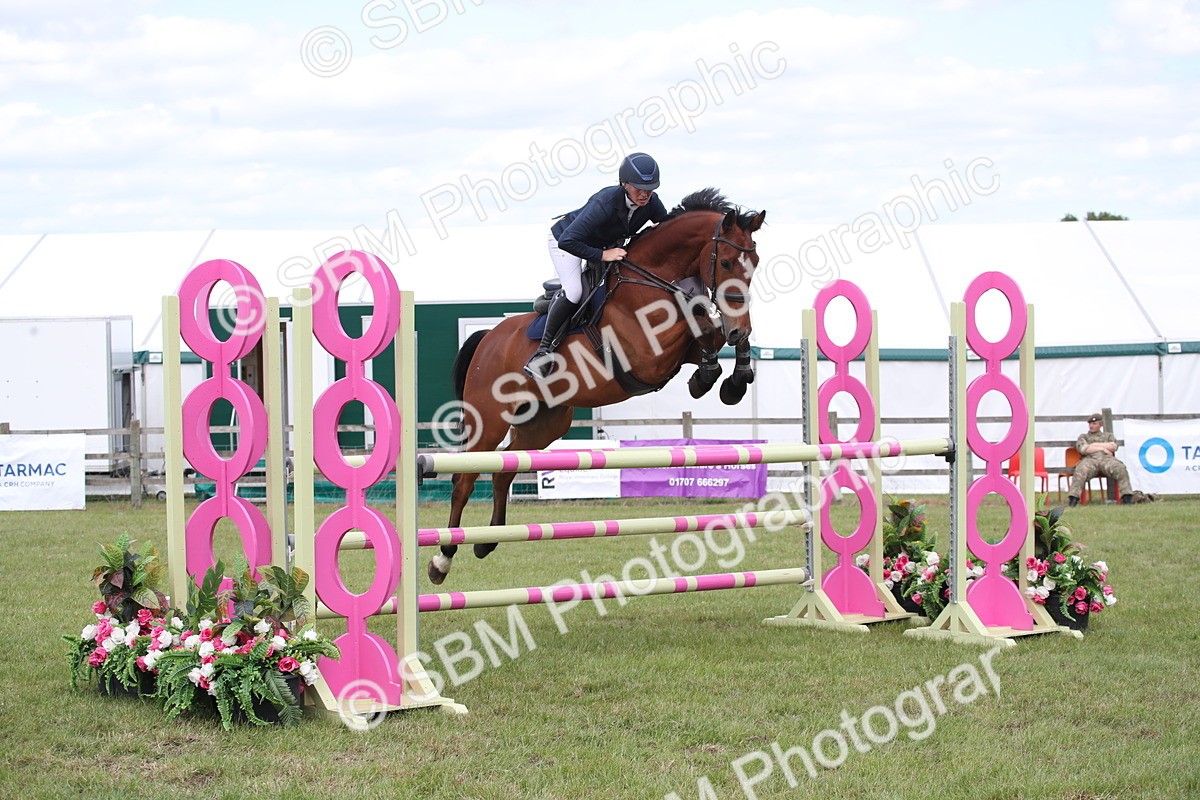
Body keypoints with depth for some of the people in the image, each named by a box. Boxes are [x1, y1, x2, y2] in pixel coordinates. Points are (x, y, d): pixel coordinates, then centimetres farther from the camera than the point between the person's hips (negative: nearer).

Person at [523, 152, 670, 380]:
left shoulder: (651, 203, -23)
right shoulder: (605, 202, -40)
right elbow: (567, 242, -41)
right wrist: (602, 255, -41)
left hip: (607, 244, 7)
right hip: (565, 239, -7)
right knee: (574, 291, -26)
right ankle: (543, 350, -16)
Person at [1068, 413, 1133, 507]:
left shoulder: (1108, 436, 31)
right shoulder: (1083, 437, 29)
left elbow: (1113, 446, 9)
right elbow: (1083, 449, 7)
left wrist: (1095, 445, 7)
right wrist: (1102, 448, 4)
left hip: (1107, 459, 1)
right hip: (1090, 460, -1)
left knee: (1120, 469, -35)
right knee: (1080, 471, -38)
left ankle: (1127, 499, -40)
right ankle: (1073, 500, -47)